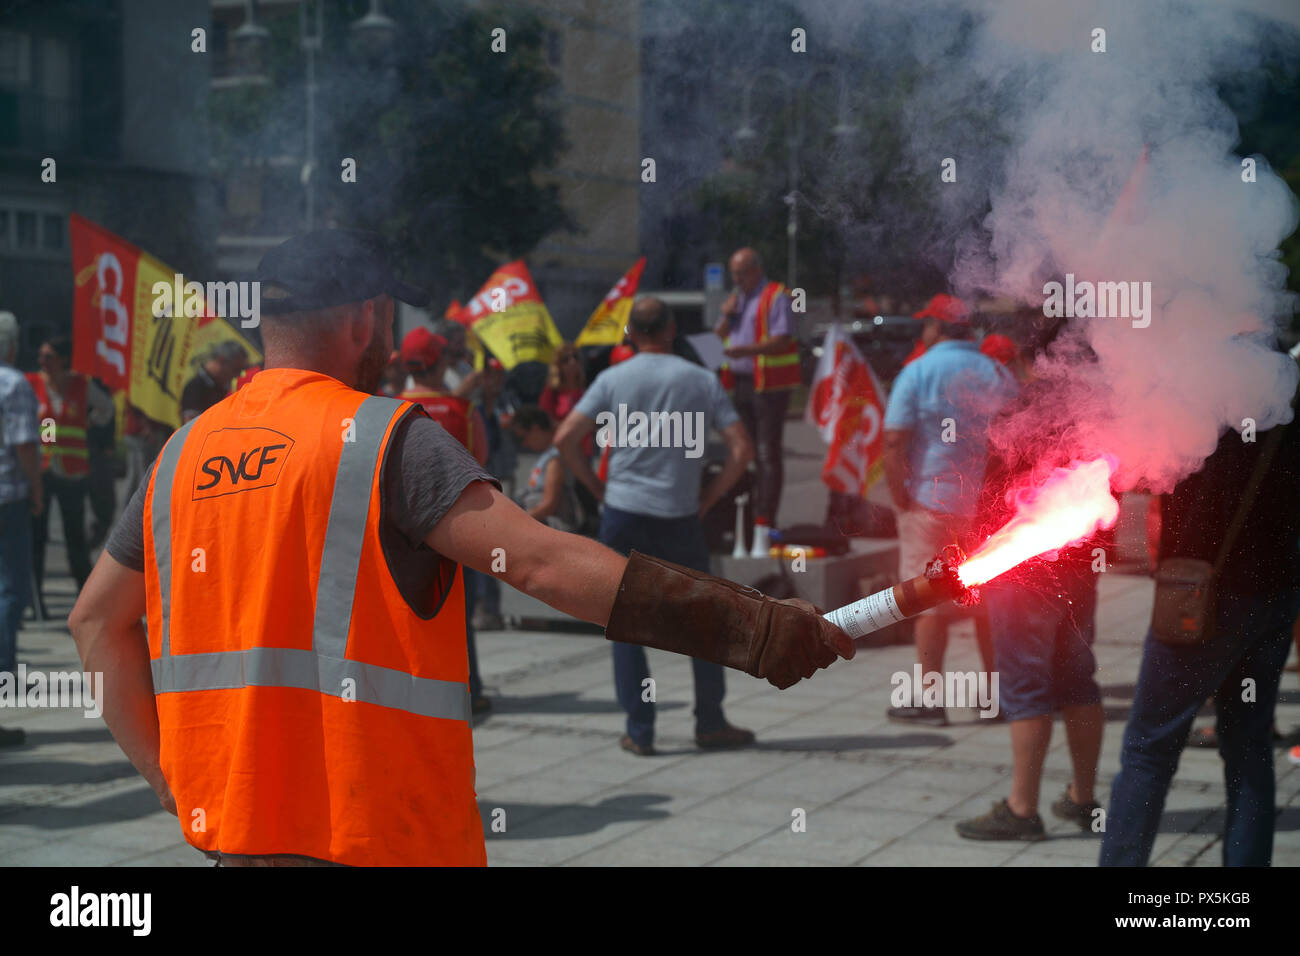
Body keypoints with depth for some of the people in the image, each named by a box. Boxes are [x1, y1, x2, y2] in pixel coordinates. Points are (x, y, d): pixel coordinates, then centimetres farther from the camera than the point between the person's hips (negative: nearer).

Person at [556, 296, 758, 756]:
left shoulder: (613, 380, 0)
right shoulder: (701, 380, 1)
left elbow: (565, 438, -6)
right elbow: (741, 448, -4)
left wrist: (598, 487, 5)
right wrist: (709, 496, 4)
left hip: (623, 512, 0)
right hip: (679, 516, 0)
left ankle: (639, 730, 4)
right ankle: (711, 723, 18)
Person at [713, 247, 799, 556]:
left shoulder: (775, 297, -7)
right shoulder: (736, 297, 18)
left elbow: (782, 339, -16)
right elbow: (718, 338, 19)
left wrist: (746, 349, -28)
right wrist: (727, 315, 0)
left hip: (769, 385, -8)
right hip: (739, 383, 8)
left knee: (768, 455, -9)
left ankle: (763, 530, -12)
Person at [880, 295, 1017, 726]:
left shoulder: (918, 372, -8)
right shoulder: (998, 373, 7)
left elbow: (894, 441, -15)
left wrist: (900, 496, -7)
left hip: (933, 501, -4)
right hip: (991, 504, 5)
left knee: (930, 602, 0)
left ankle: (929, 700, 0)